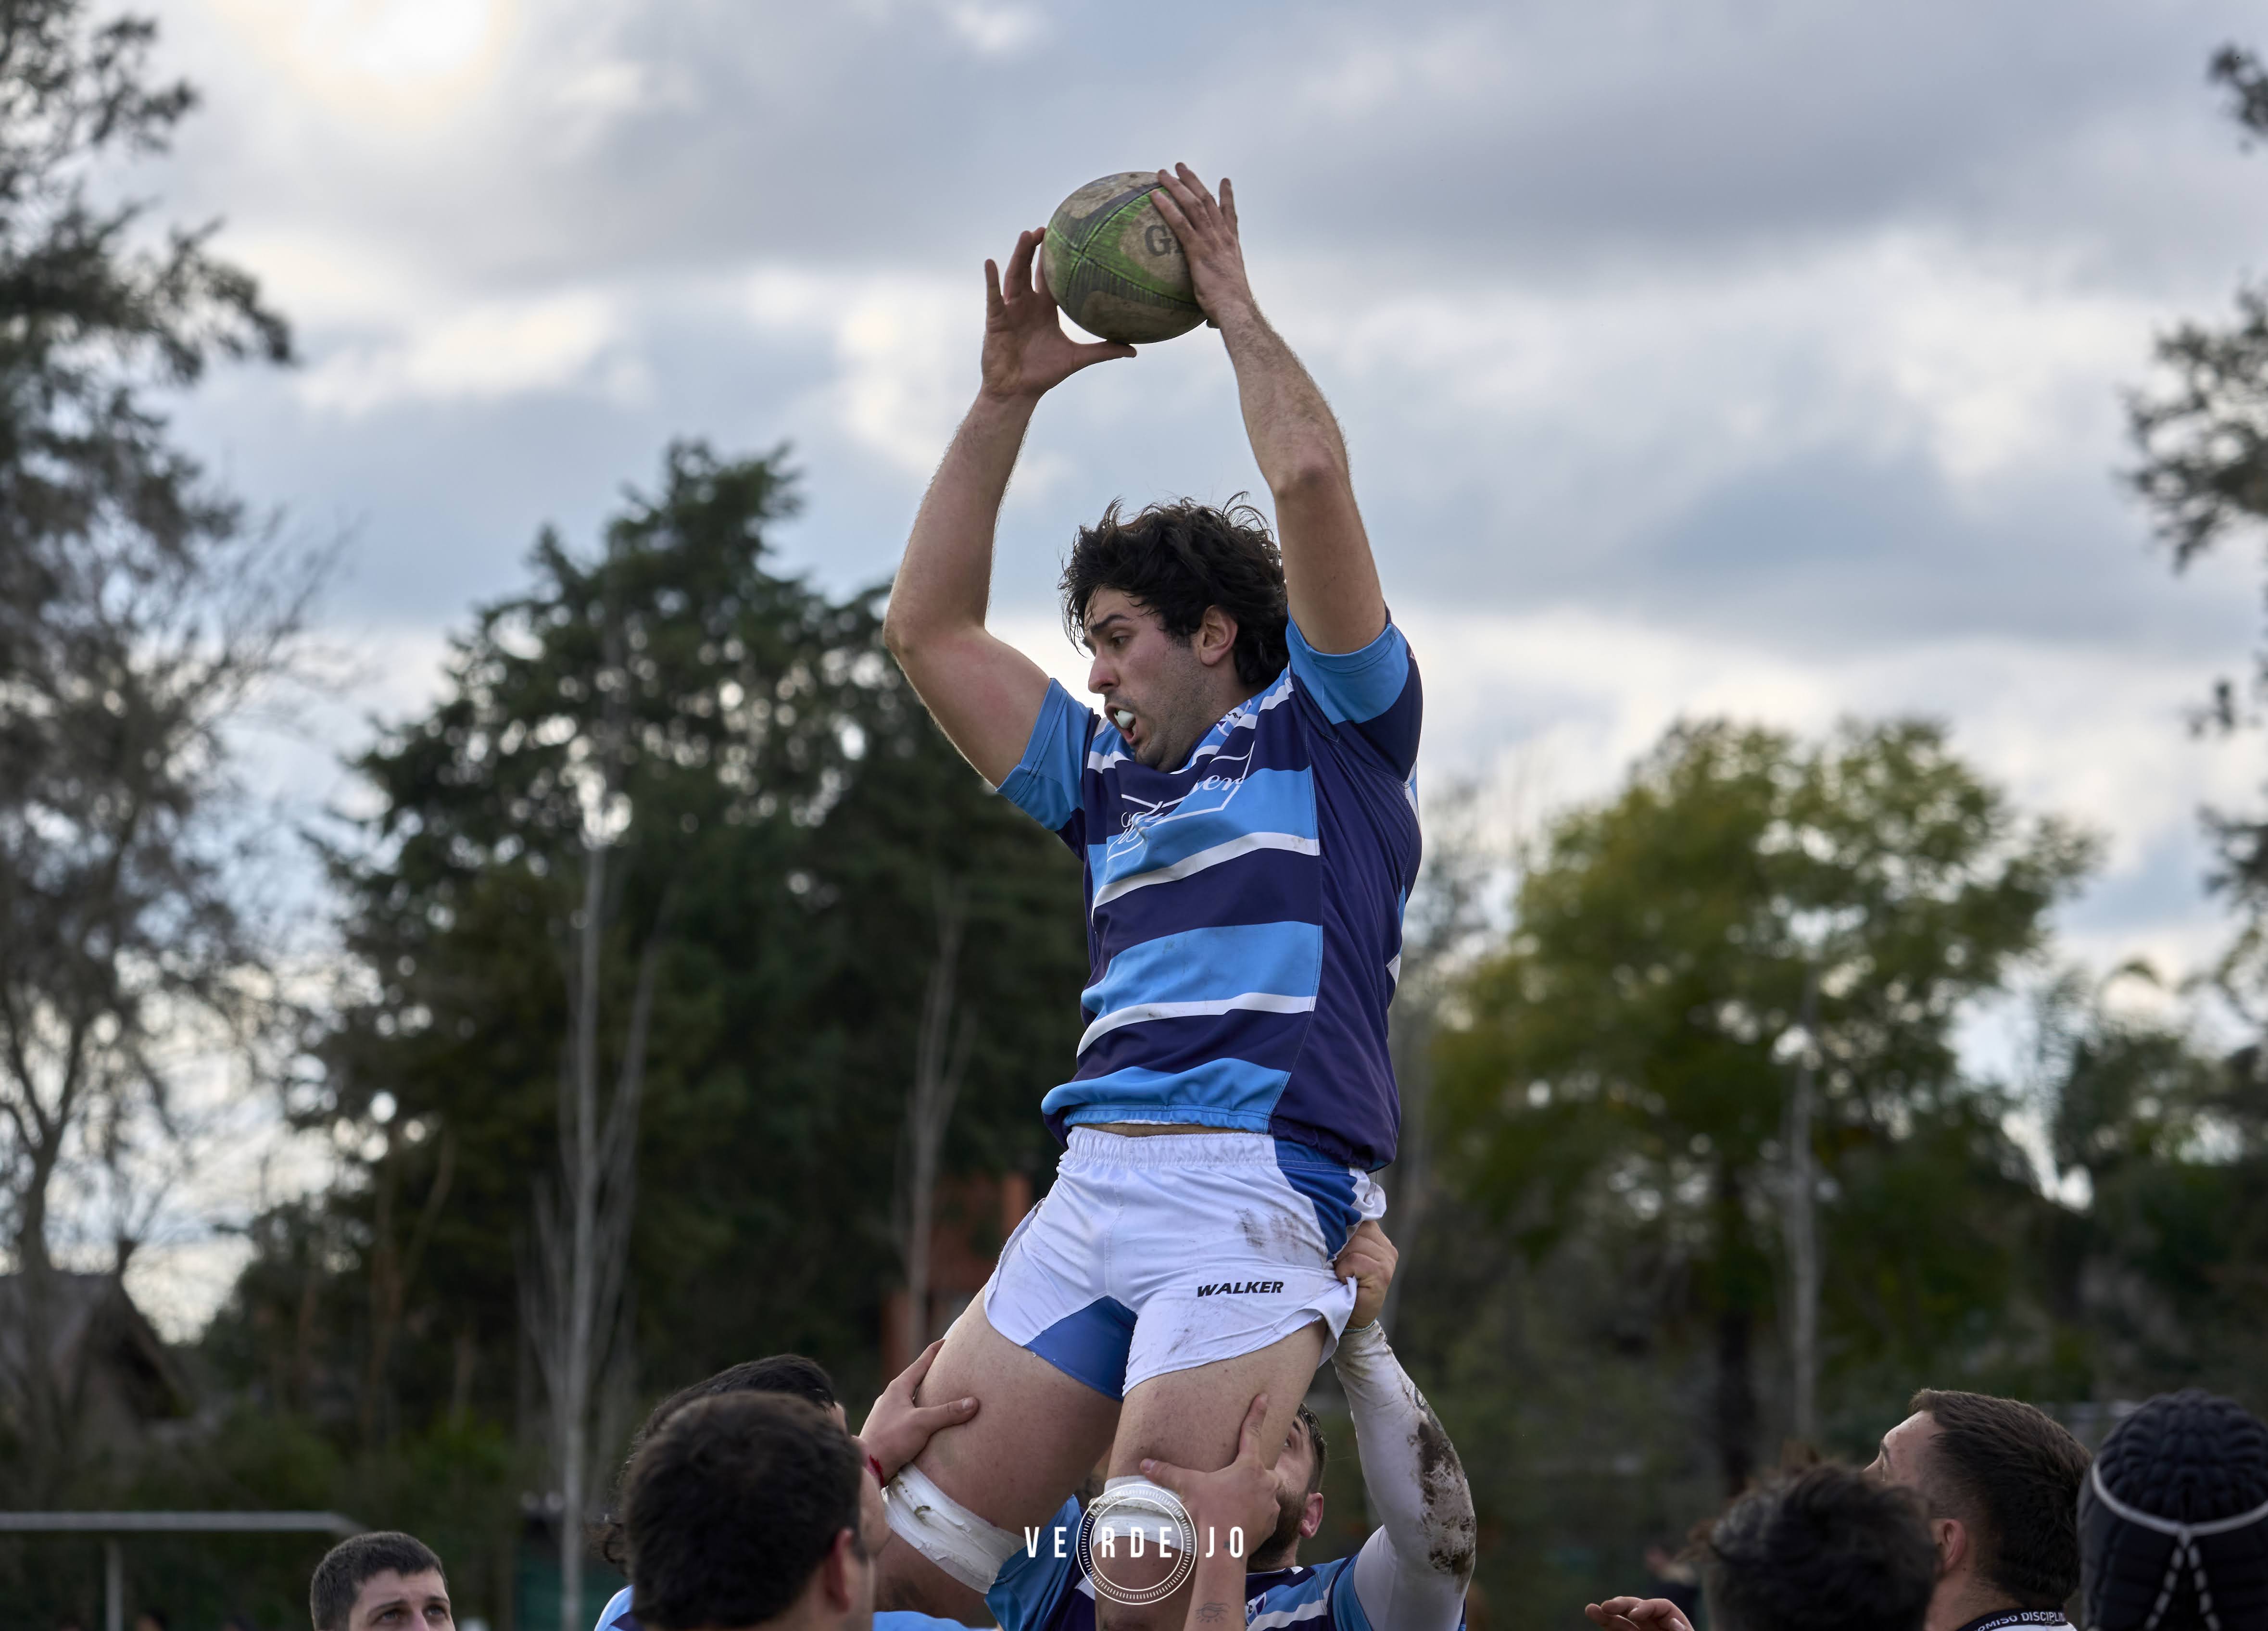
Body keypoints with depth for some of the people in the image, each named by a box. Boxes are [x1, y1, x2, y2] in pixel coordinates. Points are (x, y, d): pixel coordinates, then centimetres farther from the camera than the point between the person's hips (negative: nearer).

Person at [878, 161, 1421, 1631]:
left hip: (1260, 1189, -7)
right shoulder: (1110, 778, 26)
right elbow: (930, 629, 27)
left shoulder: (1334, 724, 10)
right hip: (1095, 1182, 7)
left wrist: (1236, 306, 10)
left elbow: (1312, 478, -3)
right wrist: (1008, 396, 24)